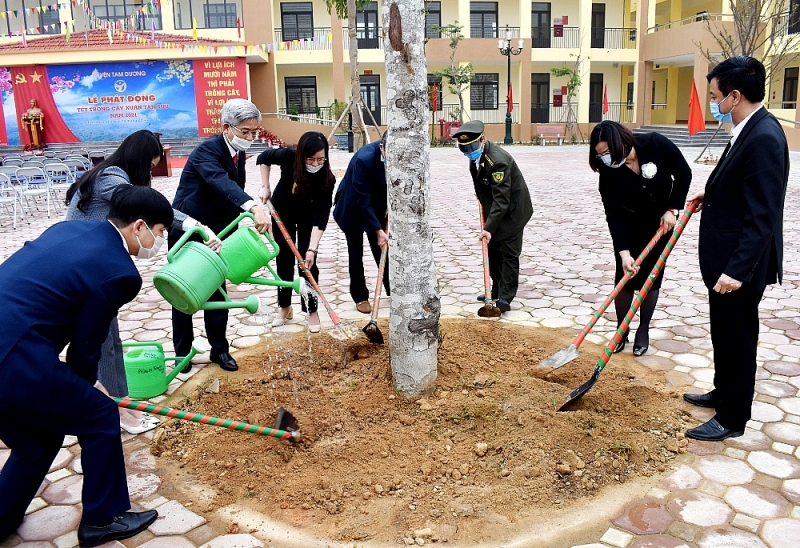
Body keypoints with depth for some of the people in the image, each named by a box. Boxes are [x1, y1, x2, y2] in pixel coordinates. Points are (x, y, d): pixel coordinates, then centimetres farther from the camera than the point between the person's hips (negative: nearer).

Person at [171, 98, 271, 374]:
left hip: (215, 234, 6)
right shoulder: (207, 151, -25)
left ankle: (219, 349, 21)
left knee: (217, 291, 9)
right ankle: (182, 352, 21)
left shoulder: (238, 153, 0)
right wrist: (254, 208, -62)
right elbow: (222, 183, -45)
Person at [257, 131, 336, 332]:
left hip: (307, 217, -1)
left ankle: (312, 310, 9)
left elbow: (321, 216, -33)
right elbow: (263, 158, -8)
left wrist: (312, 249, -39)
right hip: (282, 212, 2)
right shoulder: (288, 156, -30)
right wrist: (265, 187, -13)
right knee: (284, 260, 8)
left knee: (308, 263, -6)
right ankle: (285, 307, 22)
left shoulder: (327, 179, -32)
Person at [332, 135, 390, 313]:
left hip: (378, 206, 5)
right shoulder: (363, 159, -36)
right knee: (356, 254, 3)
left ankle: (393, 289, 22)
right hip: (353, 208, -5)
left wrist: (390, 205, -11)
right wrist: (378, 230, -31)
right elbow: (362, 201, -32)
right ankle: (360, 297, 14)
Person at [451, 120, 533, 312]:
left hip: (512, 210, -9)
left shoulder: (498, 160, -31)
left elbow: (502, 199, -32)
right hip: (494, 209, 9)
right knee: (493, 250, 13)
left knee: (509, 253, -7)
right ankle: (497, 290, 24)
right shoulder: (476, 155, -4)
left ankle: (505, 297, -6)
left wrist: (489, 227, -34)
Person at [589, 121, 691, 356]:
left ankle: (643, 330, 15)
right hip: (629, 224, 0)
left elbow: (684, 174, -12)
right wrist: (624, 252, -31)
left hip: (661, 220, 0)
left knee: (652, 274, 2)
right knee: (625, 275, -3)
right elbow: (613, 214, -24)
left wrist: (672, 209, -17)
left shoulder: (656, 144, -27)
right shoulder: (608, 170, -24)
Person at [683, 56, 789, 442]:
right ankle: (724, 392, 41)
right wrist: (712, 194, 10)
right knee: (723, 334, 23)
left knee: (738, 338, 5)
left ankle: (733, 418, 20)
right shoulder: (748, 130, 7)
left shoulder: (764, 138, -23)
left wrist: (737, 269, -29)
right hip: (724, 259, 10)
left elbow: (762, 215, -27)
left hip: (740, 264, -10)